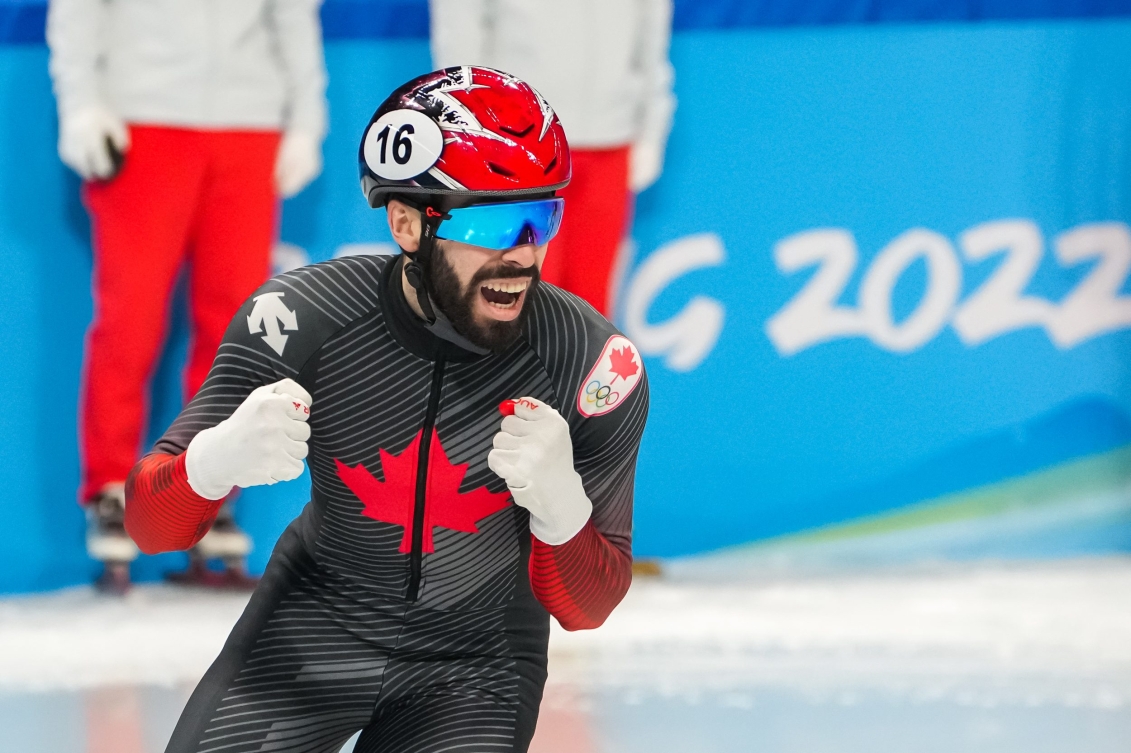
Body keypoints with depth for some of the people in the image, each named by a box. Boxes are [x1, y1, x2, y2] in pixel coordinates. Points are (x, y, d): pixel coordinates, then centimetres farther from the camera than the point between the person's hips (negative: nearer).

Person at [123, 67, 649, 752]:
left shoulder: (598, 368, -21)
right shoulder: (304, 320, -22)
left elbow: (587, 609, -12)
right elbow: (151, 526, -18)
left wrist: (560, 504, -35)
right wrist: (215, 460, -43)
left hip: (478, 655, 0)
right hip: (316, 615, 0)